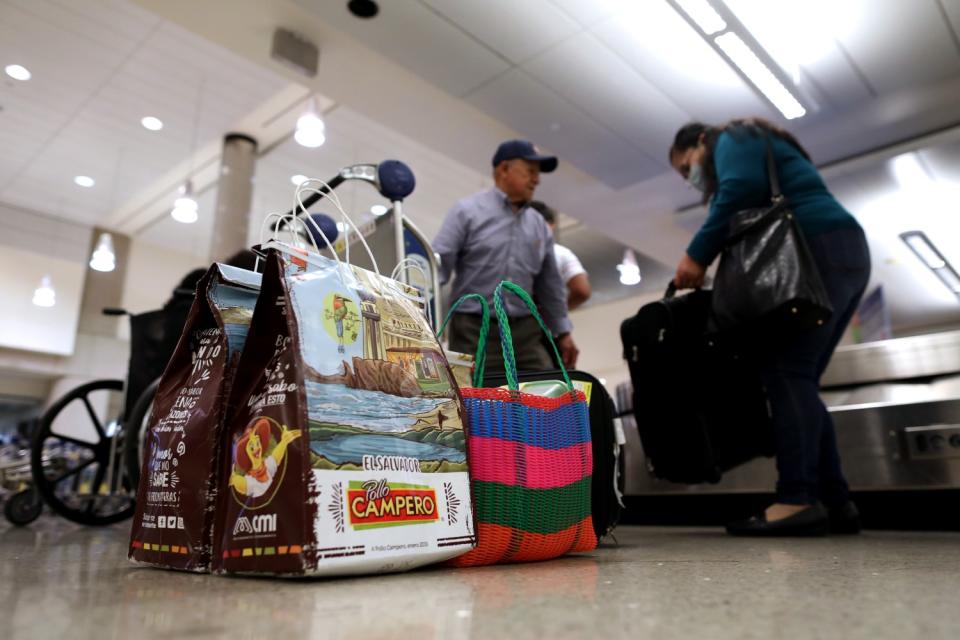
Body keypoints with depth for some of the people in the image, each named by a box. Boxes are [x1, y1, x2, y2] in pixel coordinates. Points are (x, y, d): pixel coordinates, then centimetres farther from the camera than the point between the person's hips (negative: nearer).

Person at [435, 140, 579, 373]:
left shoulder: (539, 225, 15)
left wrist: (563, 332, 20)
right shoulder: (467, 211, 1)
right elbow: (438, 266, -8)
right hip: (474, 330, -4)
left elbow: (550, 285, 22)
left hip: (525, 332, 5)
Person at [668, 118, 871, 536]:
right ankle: (834, 501, -1)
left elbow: (742, 191, -13)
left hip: (818, 250, -10)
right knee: (798, 376, 3)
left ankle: (798, 500, -25)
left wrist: (697, 255, -12)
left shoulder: (733, 138, 9)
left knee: (786, 371, -18)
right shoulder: (757, 152, 36)